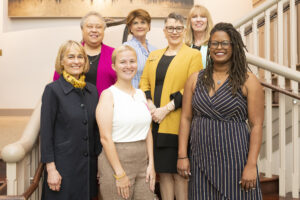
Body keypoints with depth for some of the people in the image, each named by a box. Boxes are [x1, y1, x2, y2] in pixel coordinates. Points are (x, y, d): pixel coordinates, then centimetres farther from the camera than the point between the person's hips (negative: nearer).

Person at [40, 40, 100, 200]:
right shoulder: (52, 90, -8)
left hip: (89, 166, 5)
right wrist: (51, 168, -13)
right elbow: (46, 132, -9)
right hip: (63, 166, -5)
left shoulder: (92, 90, 7)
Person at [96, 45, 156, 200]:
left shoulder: (141, 94, 12)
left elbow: (148, 131, 12)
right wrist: (120, 174, -14)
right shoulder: (108, 94, -6)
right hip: (115, 160, -5)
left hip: (143, 161, 5)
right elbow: (105, 137, -12)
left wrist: (151, 164, 4)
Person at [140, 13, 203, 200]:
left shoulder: (193, 55, 1)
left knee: (179, 173, -1)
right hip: (155, 123, 5)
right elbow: (144, 82, 13)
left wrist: (166, 109, -14)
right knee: (164, 171, 9)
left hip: (177, 124, -4)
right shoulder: (154, 56, 17)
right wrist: (150, 106, -6)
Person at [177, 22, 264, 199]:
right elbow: (186, 118, 7)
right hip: (201, 159, 3)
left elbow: (256, 125, -6)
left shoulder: (248, 81, -2)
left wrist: (251, 165, -12)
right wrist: (182, 156, 0)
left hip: (235, 157, -2)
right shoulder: (195, 79, 8)